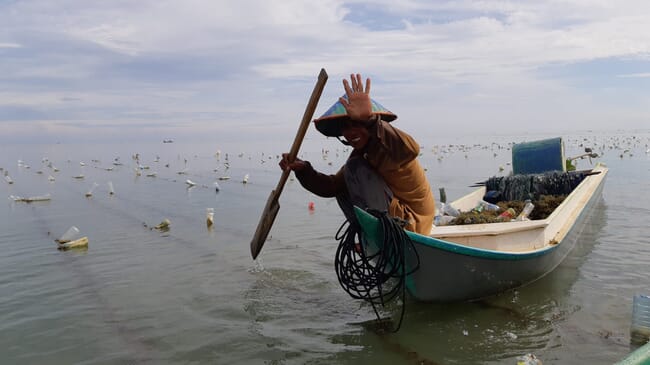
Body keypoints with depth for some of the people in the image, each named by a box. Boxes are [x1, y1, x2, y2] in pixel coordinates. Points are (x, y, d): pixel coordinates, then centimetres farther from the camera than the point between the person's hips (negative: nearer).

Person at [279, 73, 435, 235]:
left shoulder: (387, 145, -18)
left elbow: (410, 150, -45)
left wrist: (369, 119, -56)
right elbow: (332, 186, 5)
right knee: (343, 190, 19)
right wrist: (303, 170, -10)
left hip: (412, 225, -9)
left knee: (356, 168, -17)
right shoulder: (361, 155, 10)